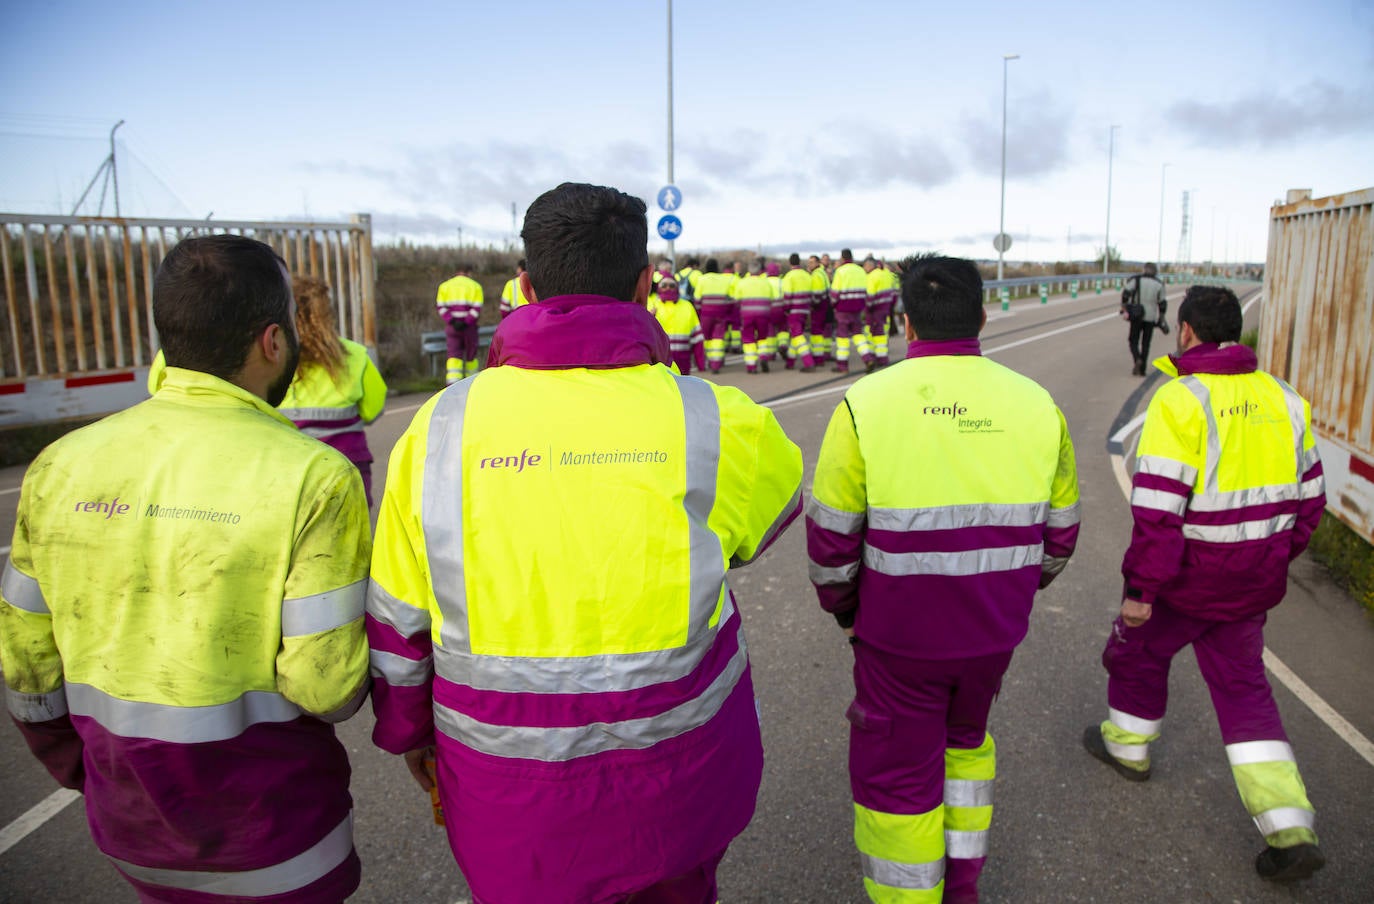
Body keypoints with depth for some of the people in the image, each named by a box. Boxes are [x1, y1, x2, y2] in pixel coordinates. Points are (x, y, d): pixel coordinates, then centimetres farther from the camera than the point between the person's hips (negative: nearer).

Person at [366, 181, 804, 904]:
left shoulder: (440, 426, -10)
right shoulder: (713, 421, -14)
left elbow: (397, 619, -1)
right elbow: (778, 492, 10)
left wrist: (406, 728, 16)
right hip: (679, 778, 0)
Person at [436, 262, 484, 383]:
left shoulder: (445, 285, 11)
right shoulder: (475, 286, 5)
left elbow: (440, 307, -2)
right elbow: (477, 308, -9)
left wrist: (452, 321, -11)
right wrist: (466, 322, -14)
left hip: (452, 326, 1)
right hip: (470, 327, -1)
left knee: (454, 355, -1)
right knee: (471, 355, 13)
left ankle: (453, 384, -16)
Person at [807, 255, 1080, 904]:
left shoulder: (867, 403, -16)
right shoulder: (1036, 405, -4)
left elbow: (832, 534, -12)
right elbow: (1058, 529, 5)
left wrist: (843, 607, 7)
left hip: (899, 631, -4)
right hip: (994, 630, 5)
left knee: (896, 770, 14)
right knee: (963, 736, 29)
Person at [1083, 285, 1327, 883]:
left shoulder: (1180, 400, -19)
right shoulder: (1281, 398, 4)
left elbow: (1158, 509, -24)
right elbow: (1308, 494, 12)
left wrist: (1140, 589, -17)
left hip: (1189, 576, -6)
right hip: (1254, 582, 6)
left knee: (1137, 649, 20)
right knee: (1242, 687, 16)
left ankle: (1127, 745, 42)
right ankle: (1290, 832, 12)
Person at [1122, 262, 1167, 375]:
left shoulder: (1135, 280, -2)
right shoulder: (1159, 284, 4)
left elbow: (1125, 294, -12)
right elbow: (1162, 303, 5)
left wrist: (1124, 308, -2)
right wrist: (1161, 319, 14)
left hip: (1136, 316, -2)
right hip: (1151, 318, 2)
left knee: (1133, 340, 7)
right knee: (1146, 343, 9)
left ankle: (1137, 359, -21)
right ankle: (1142, 370, 8)